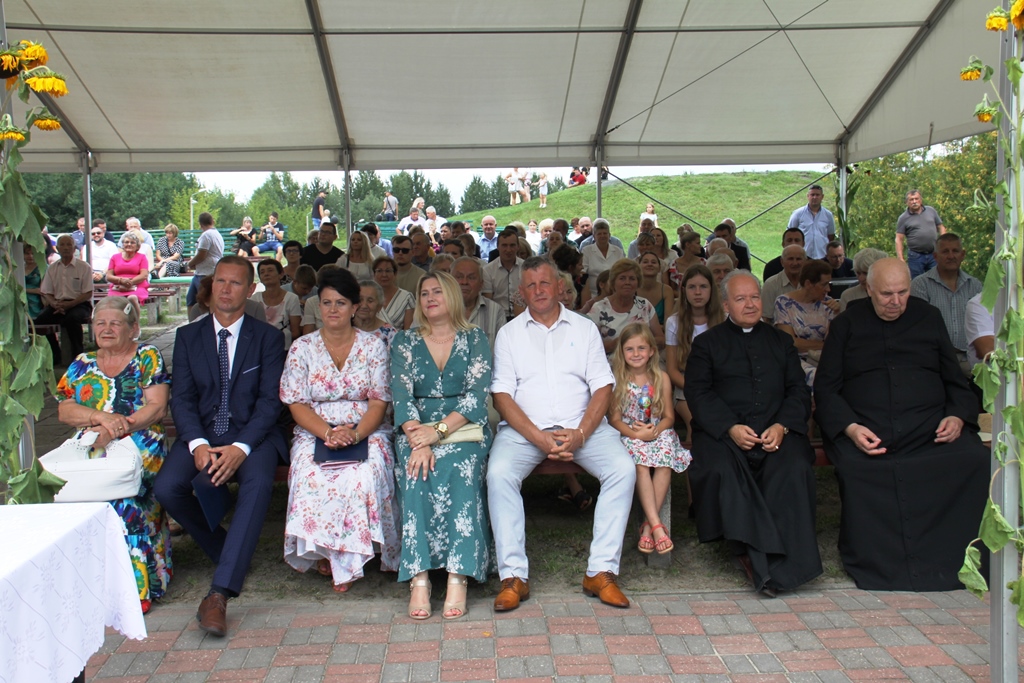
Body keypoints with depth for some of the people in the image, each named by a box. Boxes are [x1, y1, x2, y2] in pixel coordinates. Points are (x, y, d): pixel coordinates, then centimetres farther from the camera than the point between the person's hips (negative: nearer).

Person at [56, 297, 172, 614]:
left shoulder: (148, 357, 9)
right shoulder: (82, 364, 21)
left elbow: (157, 407, -3)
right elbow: (64, 410, 10)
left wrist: (118, 428, -17)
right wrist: (100, 417, -10)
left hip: (140, 447, -3)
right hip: (89, 449, 3)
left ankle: (137, 585, -26)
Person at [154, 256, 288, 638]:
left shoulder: (268, 338, 5)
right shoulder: (188, 336, 11)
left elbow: (270, 401, -5)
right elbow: (182, 398, 3)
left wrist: (240, 448, -21)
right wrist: (198, 445, -17)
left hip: (252, 435, -2)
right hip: (201, 435, 3)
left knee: (258, 482, -34)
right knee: (166, 488, -24)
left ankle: (219, 594, -34)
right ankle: (229, 553, 2)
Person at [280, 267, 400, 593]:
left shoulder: (373, 346, 6)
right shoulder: (302, 348, 7)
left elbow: (379, 402, -1)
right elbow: (297, 405, 1)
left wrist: (355, 435, -21)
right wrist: (328, 433, -18)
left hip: (367, 432, -1)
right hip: (315, 434, 1)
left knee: (365, 474, -33)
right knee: (312, 474, -33)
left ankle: (344, 560, -17)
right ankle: (322, 550, -11)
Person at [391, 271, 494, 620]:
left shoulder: (475, 339, 8)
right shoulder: (404, 341, 13)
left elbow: (476, 394, -4)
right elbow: (402, 396, 0)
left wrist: (440, 431, -19)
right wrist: (418, 441, -18)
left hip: (464, 430, -1)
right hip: (417, 431, 1)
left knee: (459, 470, -33)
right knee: (418, 471, -31)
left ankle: (458, 577, -34)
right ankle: (418, 578, -34)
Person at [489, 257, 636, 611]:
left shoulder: (585, 328, 12)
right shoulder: (509, 333, 9)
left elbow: (603, 387, 3)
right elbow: (502, 395, -1)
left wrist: (580, 434, -14)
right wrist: (540, 438, -15)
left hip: (583, 425, 1)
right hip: (524, 428, -1)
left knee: (624, 468, -24)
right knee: (498, 473, -29)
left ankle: (601, 571, -18)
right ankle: (514, 576, -20)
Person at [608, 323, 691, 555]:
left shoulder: (661, 378, 4)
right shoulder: (617, 380, -1)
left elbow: (669, 416, 5)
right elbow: (614, 419, -3)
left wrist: (655, 430, -16)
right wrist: (636, 433, -19)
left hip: (658, 432, 2)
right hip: (629, 435, -1)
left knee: (665, 461, -30)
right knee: (640, 461, -33)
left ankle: (648, 524, -26)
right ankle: (657, 525, -35)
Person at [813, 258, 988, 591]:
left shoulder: (929, 318, 21)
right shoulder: (846, 325, 13)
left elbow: (956, 379, 22)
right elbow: (825, 389, 7)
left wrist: (958, 415, 0)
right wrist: (850, 428, -11)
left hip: (929, 426, 2)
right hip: (866, 432, -2)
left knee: (976, 458, -29)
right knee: (854, 468, -34)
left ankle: (944, 559, -17)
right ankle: (879, 564, -18)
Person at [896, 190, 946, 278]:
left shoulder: (931, 211, 9)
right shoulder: (904, 218, -1)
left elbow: (941, 227, 14)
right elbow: (899, 239, -5)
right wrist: (900, 259, -14)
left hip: (934, 255, 3)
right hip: (915, 256, -3)